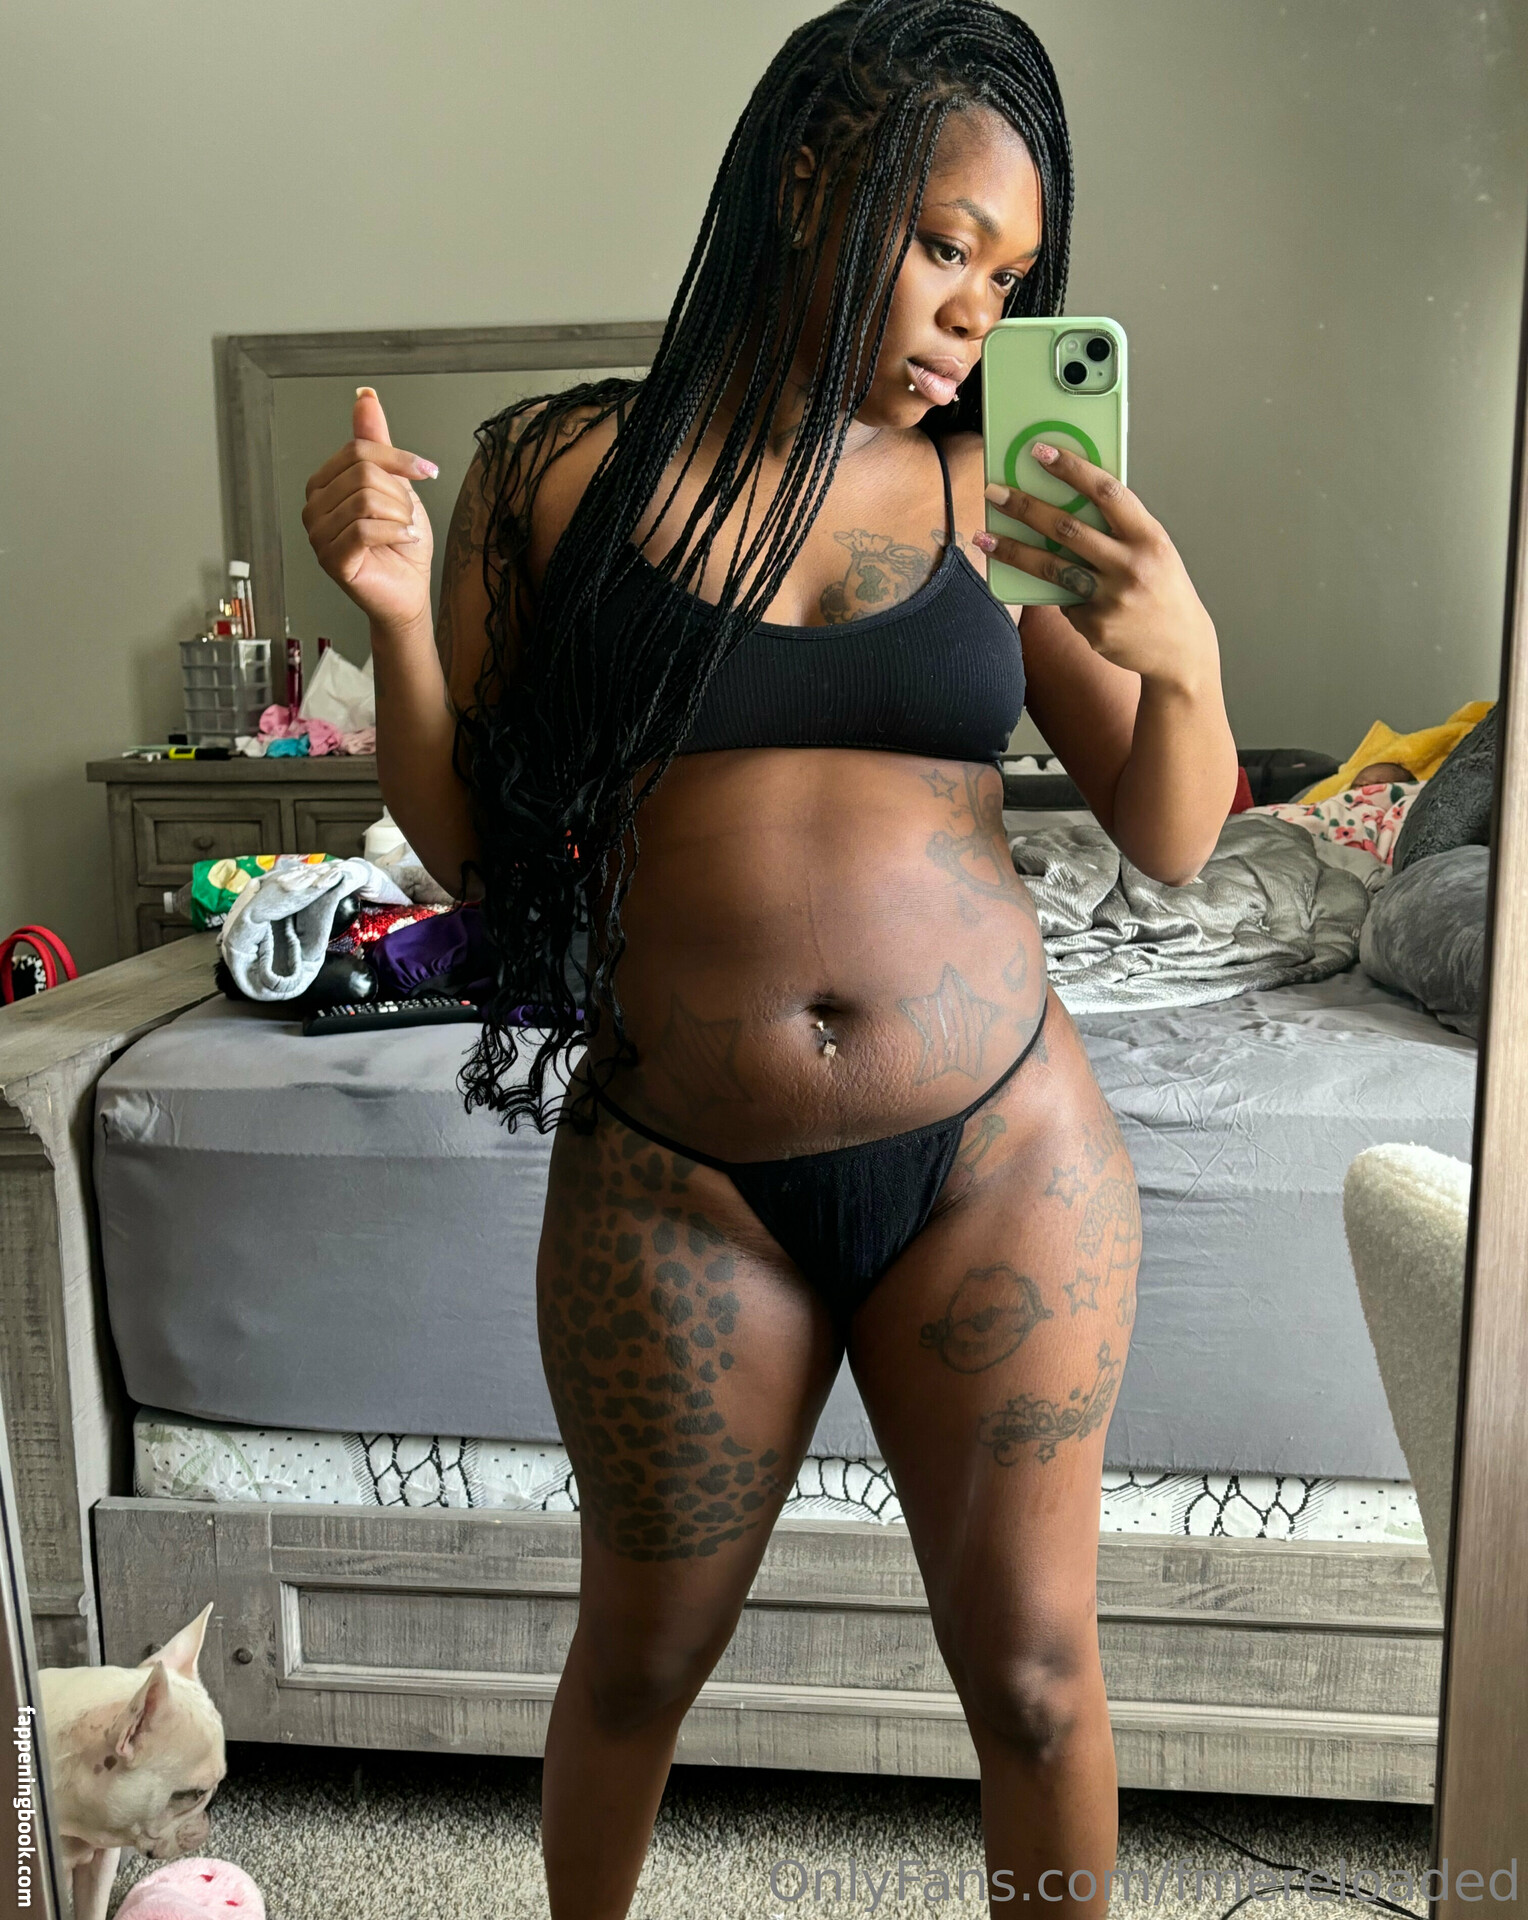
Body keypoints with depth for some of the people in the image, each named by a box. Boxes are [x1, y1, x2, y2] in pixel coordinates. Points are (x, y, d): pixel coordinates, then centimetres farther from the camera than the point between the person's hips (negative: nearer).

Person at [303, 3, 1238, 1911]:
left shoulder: (996, 498, 2)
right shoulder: (562, 468, -1)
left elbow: (1169, 843, 3)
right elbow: (467, 842, 2)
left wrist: (1181, 656, -16)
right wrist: (394, 612, -13)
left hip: (996, 1154, 1)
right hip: (677, 1182, 0)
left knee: (1033, 1669, 13)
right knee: (639, 1658, 19)